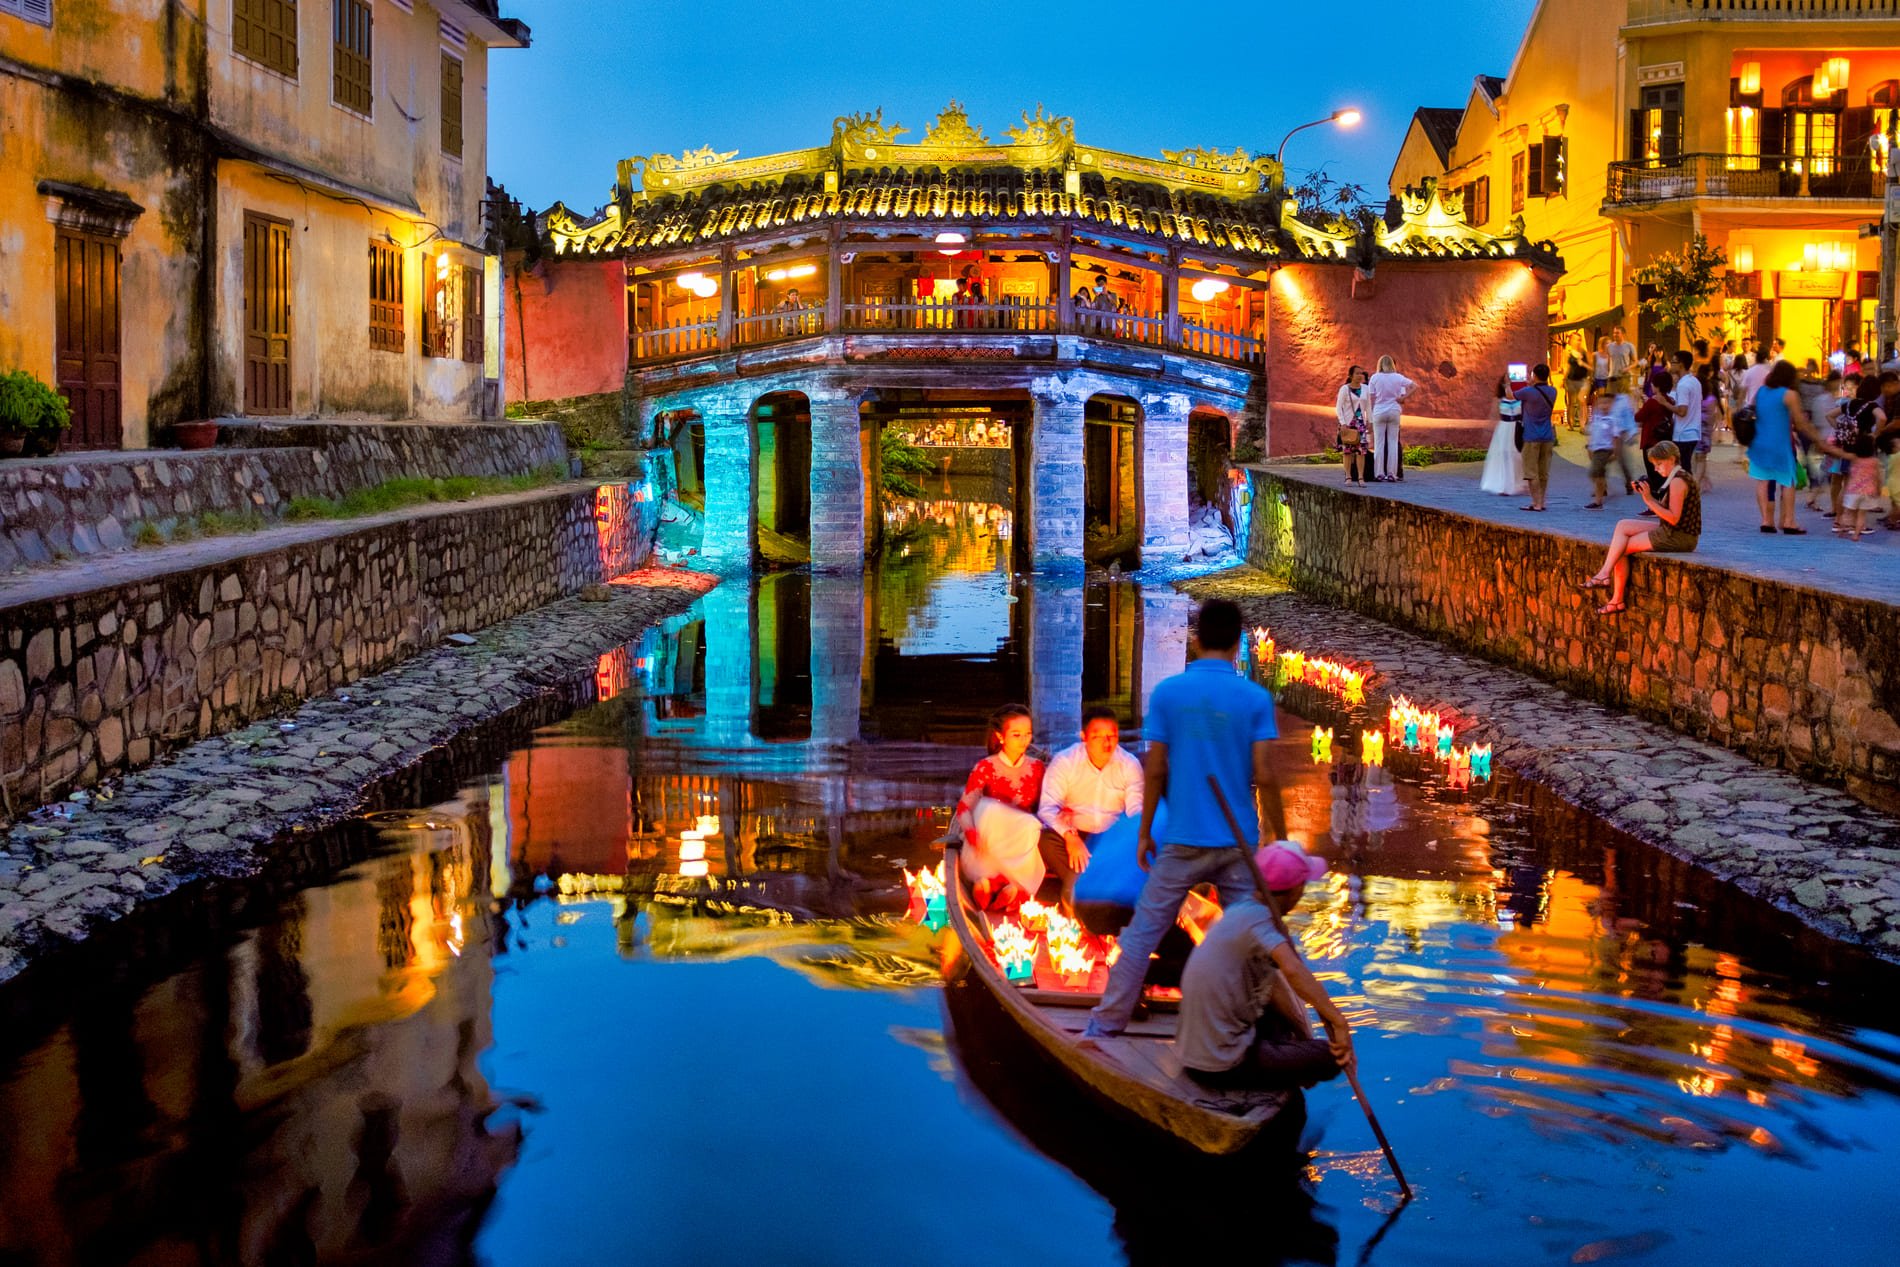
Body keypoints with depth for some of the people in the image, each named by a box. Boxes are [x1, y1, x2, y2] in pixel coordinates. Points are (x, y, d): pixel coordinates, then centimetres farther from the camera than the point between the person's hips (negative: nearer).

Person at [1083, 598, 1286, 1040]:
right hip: (1237, 842, 0)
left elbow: (1154, 772, -3)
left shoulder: (1166, 693, -4)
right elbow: (1265, 777, -8)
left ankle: (1106, 1024, 11)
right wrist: (1281, 839, 2)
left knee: (1143, 933, 8)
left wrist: (1145, 832, 8)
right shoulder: (1256, 698, -5)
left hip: (1182, 841, 0)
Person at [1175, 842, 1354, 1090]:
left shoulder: (1240, 911, 9)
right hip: (1222, 1067, -9)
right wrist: (1338, 1023, -37)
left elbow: (1272, 988, 17)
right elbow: (1292, 970, -37)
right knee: (1333, 1058, -7)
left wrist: (1304, 1035, 18)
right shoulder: (1256, 919, -19)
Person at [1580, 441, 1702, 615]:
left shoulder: (1677, 482, -17)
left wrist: (1649, 500, -21)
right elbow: (1664, 510, 12)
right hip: (1670, 532, 10)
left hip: (1678, 538, -10)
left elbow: (1673, 518, -23)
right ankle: (1605, 573, -7)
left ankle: (1617, 600, -2)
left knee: (1621, 548, -6)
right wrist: (1645, 494, 1)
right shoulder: (1677, 479, 15)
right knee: (1623, 525, 5)